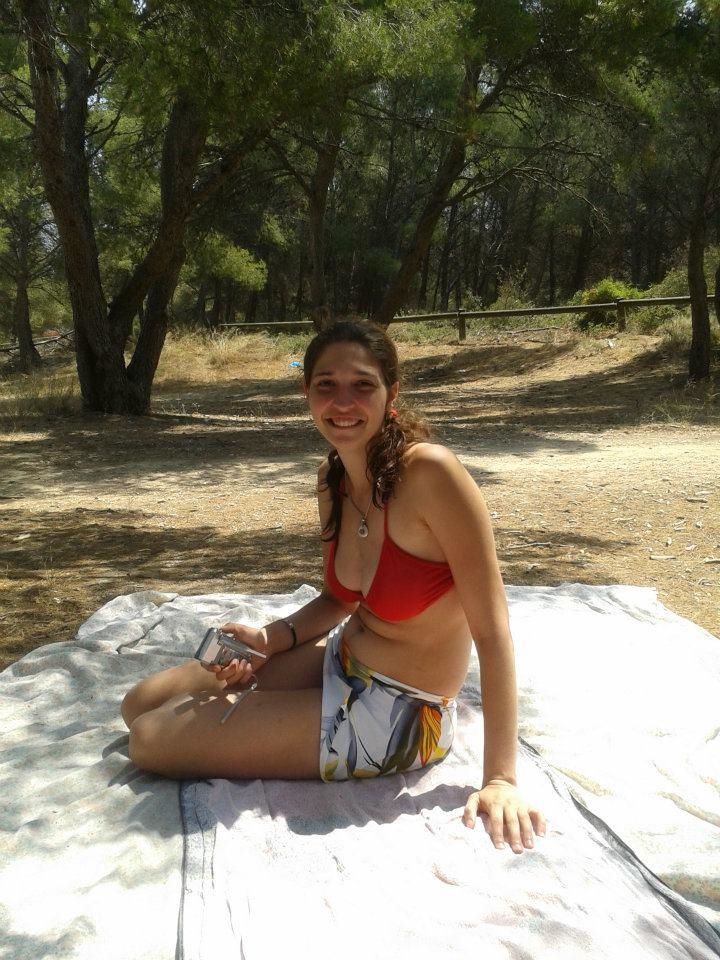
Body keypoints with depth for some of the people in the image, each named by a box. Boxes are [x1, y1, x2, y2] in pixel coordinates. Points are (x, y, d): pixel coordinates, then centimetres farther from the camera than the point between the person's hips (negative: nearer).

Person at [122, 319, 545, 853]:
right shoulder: (333, 480, -2)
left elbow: (492, 630, -25)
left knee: (151, 740, -5)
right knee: (142, 705, 10)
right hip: (341, 663, 8)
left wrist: (500, 779, -25)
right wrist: (271, 639, -6)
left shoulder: (429, 472, -27)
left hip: (396, 715, -7)